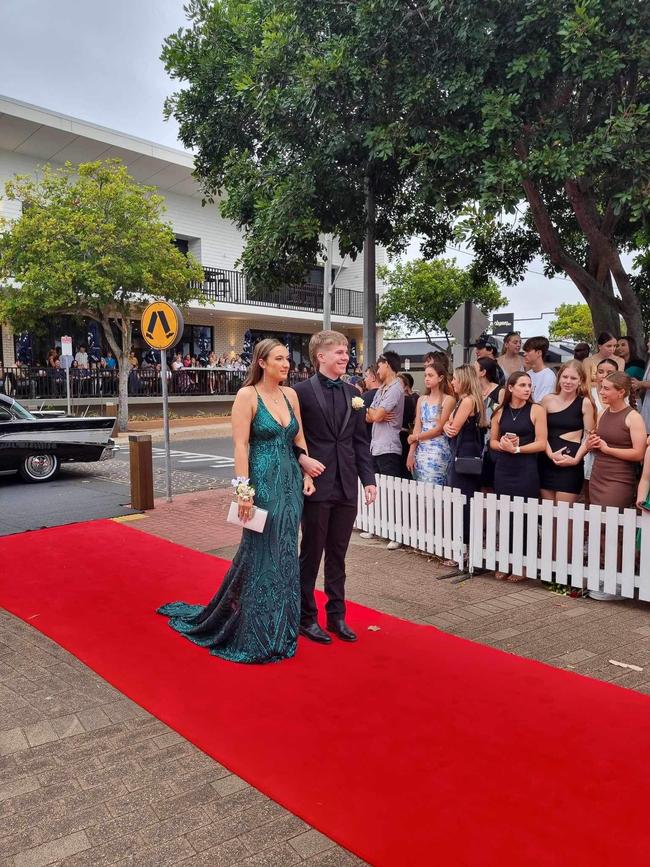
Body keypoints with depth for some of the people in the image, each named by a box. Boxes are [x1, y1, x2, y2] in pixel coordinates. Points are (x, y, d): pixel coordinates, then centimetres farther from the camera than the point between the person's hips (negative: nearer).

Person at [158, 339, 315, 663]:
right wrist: (244, 490, -18)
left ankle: (279, 629, 29)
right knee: (261, 554, 3)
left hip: (291, 482, 6)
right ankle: (257, 635, 20)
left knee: (284, 554, 13)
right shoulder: (247, 395, -8)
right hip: (263, 483, -6)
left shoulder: (290, 394, 9)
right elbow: (240, 445, -13)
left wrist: (307, 475, 7)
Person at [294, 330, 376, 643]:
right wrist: (302, 458, -20)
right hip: (317, 484, -5)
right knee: (311, 554, 7)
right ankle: (306, 617, 22)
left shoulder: (352, 394, 10)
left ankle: (336, 615, 27)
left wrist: (368, 479, 4)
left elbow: (360, 441, 10)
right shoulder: (302, 391, -7)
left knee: (337, 555, 14)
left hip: (346, 487, 5)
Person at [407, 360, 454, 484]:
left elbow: (439, 429, -7)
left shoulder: (448, 400, -4)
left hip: (438, 450, -5)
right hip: (421, 450, 5)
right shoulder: (421, 400, 12)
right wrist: (411, 453, -1)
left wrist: (415, 437, 0)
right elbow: (417, 427, 7)